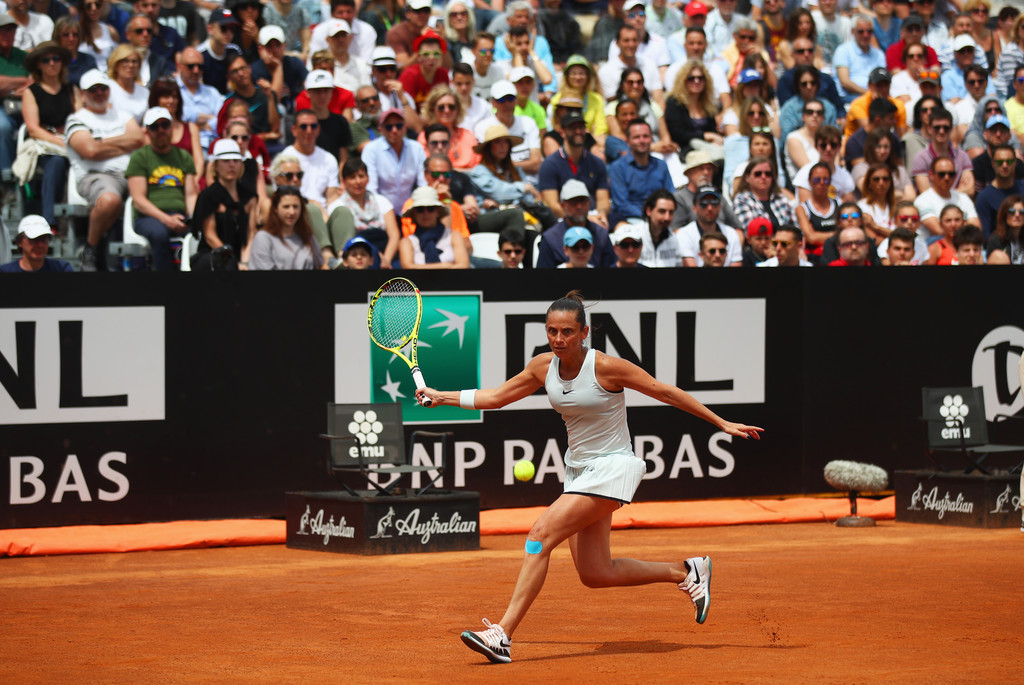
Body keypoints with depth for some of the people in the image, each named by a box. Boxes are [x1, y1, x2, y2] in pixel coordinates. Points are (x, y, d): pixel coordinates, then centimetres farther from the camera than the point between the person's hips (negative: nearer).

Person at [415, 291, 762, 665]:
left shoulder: (606, 367, -18)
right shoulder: (544, 366, -1)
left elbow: (666, 392, -8)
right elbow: (496, 397, 13)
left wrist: (721, 423, -4)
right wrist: (441, 397, 8)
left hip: (611, 468, -7)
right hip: (579, 470, 7)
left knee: (542, 534, -21)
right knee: (595, 575, 6)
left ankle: (503, 635, -22)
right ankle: (685, 572, 27)